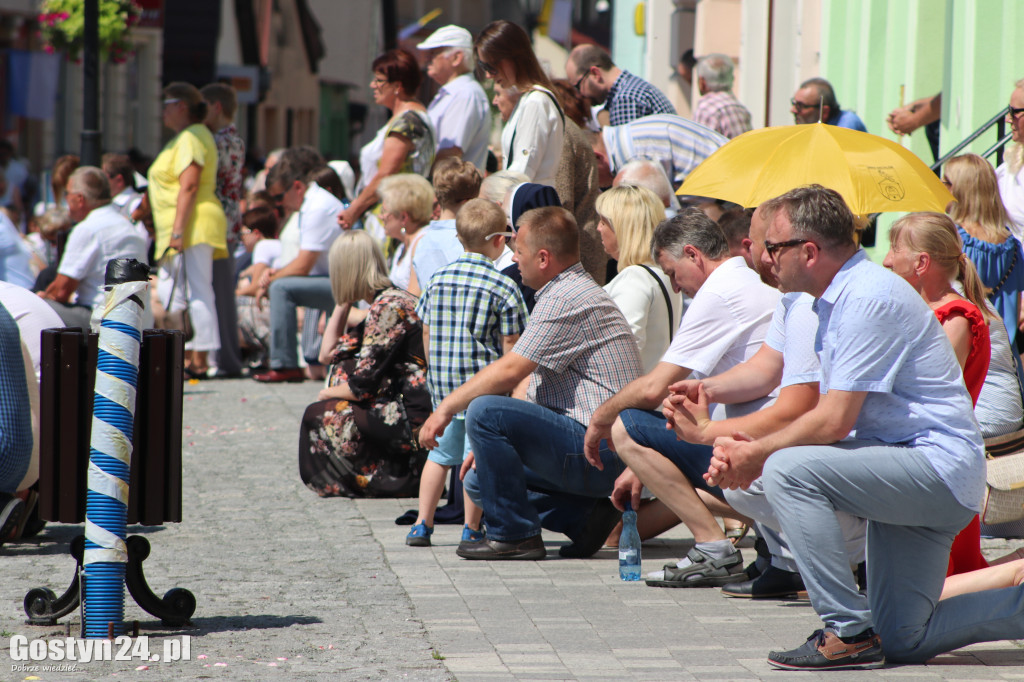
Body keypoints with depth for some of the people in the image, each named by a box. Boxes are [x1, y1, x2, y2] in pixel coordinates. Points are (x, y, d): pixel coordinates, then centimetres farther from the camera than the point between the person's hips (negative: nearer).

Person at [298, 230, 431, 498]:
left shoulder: (389, 306, -14)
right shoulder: (385, 302, 16)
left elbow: (363, 385, -15)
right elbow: (329, 352, 24)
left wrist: (327, 394, 4)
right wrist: (343, 301, 20)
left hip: (411, 422, -9)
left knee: (318, 415, 1)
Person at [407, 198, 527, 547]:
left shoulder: (438, 279, 5)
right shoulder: (503, 287, -9)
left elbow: (427, 332, 12)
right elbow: (510, 344, -9)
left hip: (442, 382, 5)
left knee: (440, 453, 16)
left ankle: (422, 525, 15)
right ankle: (471, 529, 7)